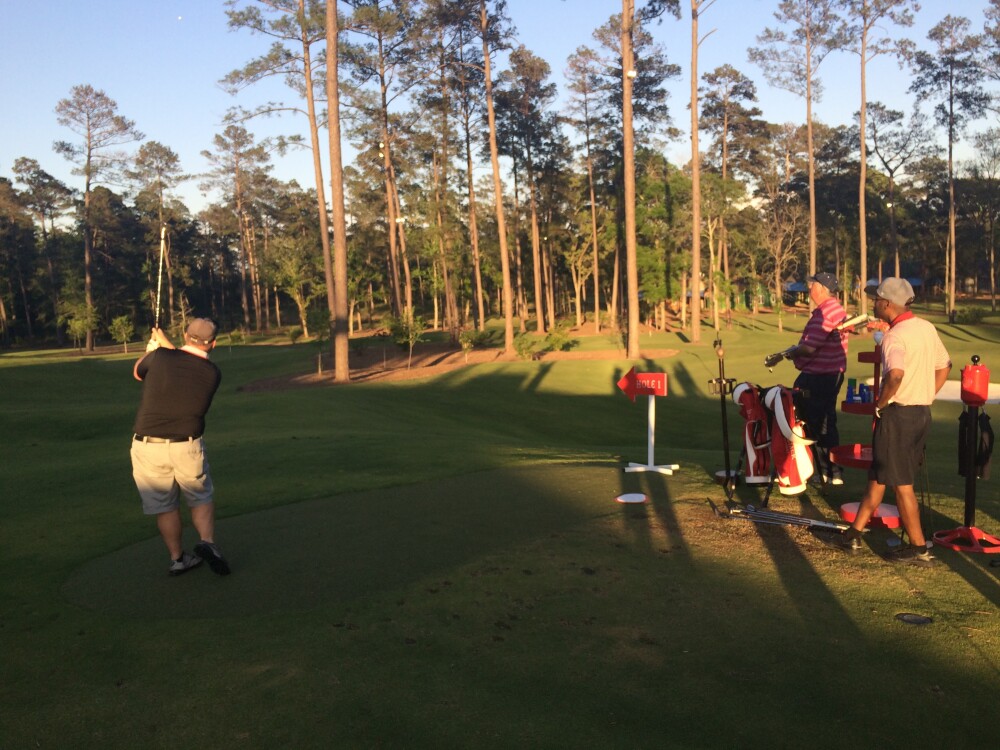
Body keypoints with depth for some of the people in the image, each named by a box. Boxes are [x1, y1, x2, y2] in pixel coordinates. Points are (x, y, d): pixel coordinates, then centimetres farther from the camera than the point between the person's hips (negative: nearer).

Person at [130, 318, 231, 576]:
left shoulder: (160, 357, -8)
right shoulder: (213, 373, -3)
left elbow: (138, 371, 16)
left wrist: (151, 347, 33)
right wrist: (166, 344, 27)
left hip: (147, 446, 0)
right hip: (187, 447, 0)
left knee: (165, 506, 14)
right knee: (201, 498, 19)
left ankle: (177, 558, 22)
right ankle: (208, 542, -2)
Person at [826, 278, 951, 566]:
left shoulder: (895, 336, -20)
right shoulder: (927, 328, 8)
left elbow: (896, 374, -37)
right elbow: (944, 366, 18)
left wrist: (879, 405, -22)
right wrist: (925, 398, 19)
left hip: (897, 414, -9)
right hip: (922, 413, 9)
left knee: (901, 483, 3)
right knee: (878, 476, 17)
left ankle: (919, 548, 11)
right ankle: (854, 534, 26)